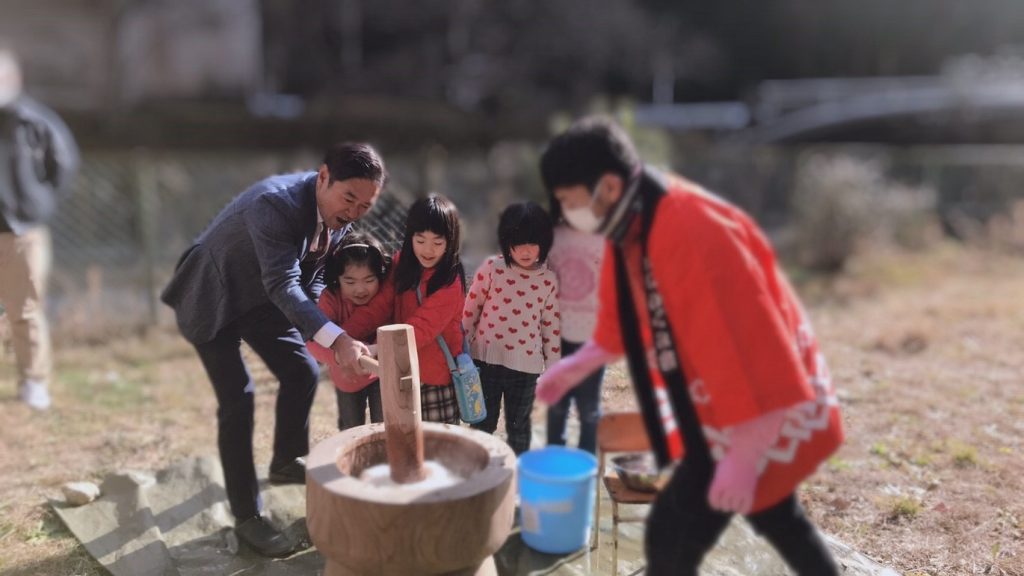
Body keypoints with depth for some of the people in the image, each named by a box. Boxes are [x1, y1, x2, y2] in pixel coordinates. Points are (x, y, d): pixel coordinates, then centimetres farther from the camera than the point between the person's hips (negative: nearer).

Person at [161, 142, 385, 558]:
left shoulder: (339, 215, -12)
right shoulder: (275, 202, -36)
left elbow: (310, 277, 1)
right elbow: (283, 285, -44)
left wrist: (320, 331, -11)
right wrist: (336, 338, -54)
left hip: (260, 297, 7)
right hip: (212, 297, -7)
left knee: (302, 372, 6)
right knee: (237, 401, -9)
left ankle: (286, 462, 31)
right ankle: (247, 516, 4)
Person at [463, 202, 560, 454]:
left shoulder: (549, 281, -2)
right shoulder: (491, 267, -7)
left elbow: (551, 325, 4)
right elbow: (470, 308, 0)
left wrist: (553, 365, 7)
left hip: (526, 365, 1)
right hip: (487, 358, -1)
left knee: (519, 426, 16)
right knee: (483, 423, 12)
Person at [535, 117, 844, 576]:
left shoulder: (693, 232, -32)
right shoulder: (633, 226, -1)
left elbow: (747, 345, -32)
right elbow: (629, 319, 15)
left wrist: (742, 457, -29)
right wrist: (576, 366, 14)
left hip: (759, 418, -9)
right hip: (725, 406, 10)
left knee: (671, 538, -4)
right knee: (776, 517, 27)